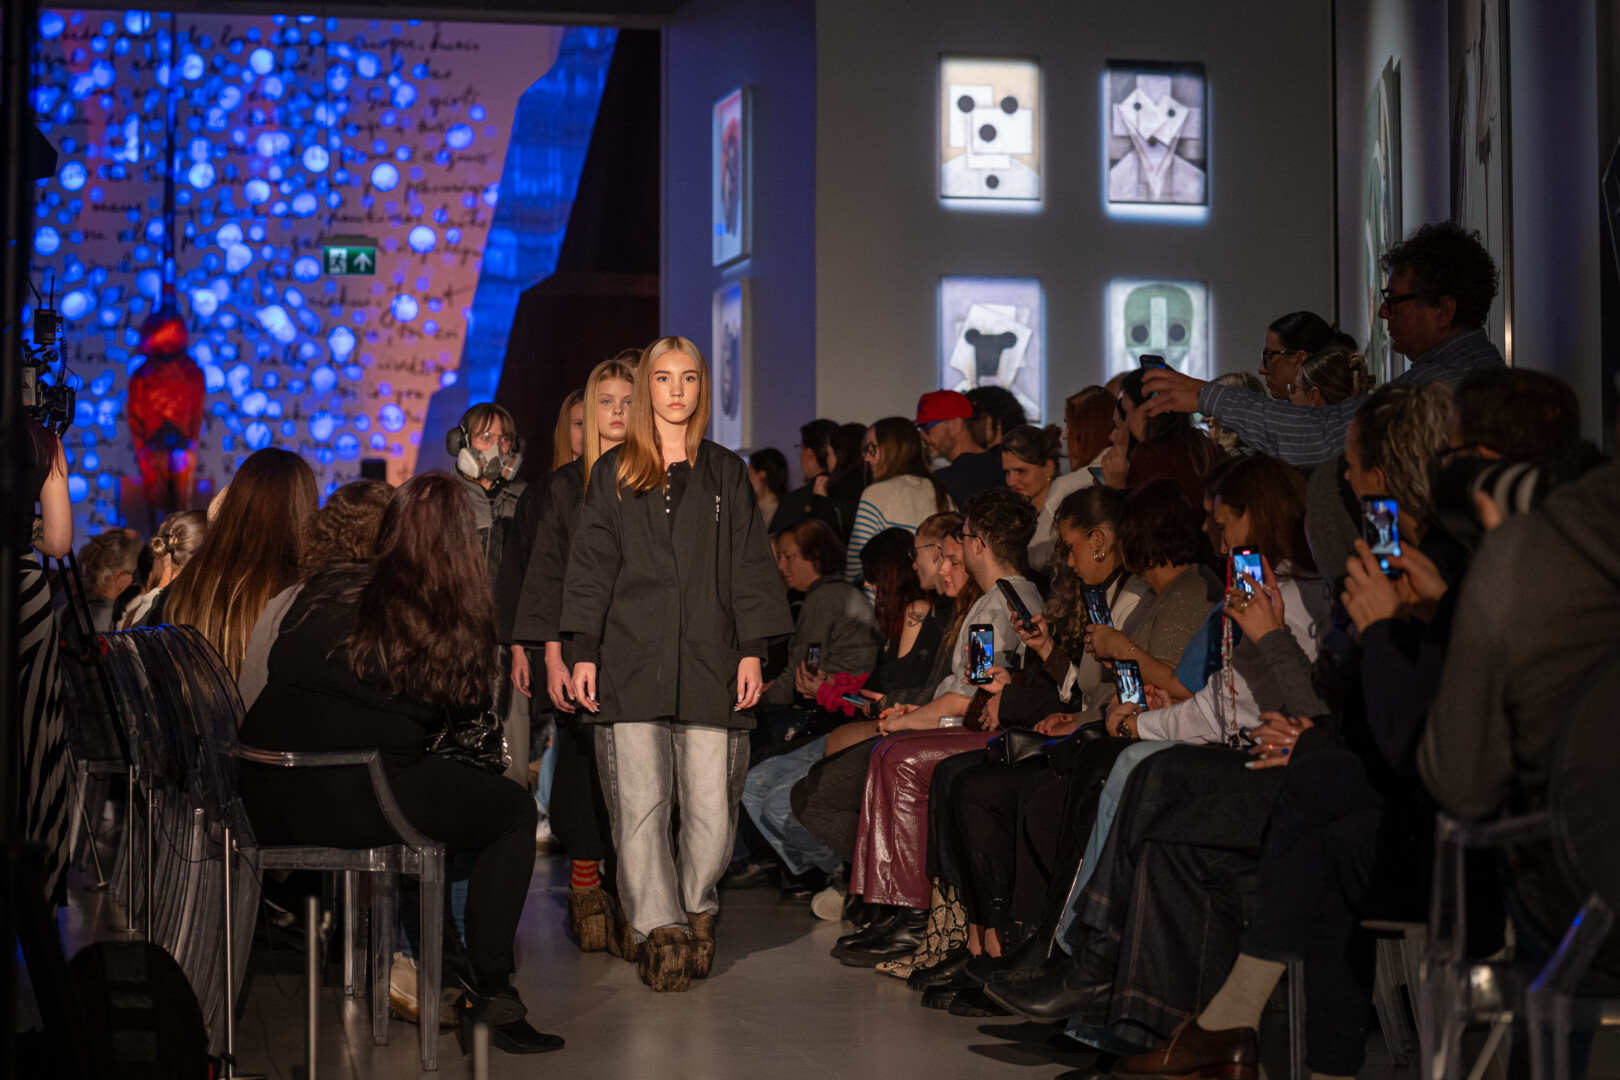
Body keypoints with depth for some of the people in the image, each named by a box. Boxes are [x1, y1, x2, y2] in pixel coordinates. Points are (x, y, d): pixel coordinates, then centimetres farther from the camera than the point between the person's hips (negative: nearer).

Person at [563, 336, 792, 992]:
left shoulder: (727, 474, 13)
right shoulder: (613, 474, 11)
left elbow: (749, 567, 10)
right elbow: (591, 567, 9)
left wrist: (752, 650, 0)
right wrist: (584, 653, 0)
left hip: (709, 659, 0)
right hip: (632, 659, 0)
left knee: (712, 806, -3)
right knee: (638, 803, -6)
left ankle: (698, 909, 19)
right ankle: (661, 928, 1)